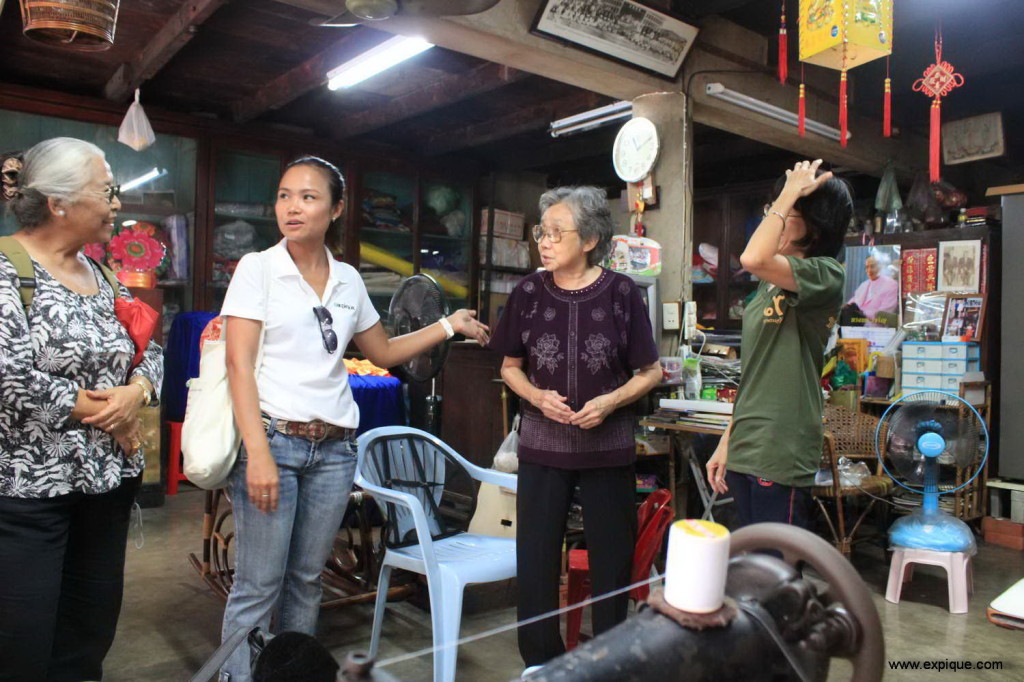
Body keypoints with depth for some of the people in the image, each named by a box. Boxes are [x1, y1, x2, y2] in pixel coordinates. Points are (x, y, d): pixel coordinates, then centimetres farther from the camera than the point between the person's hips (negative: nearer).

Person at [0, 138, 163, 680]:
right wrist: (94, 411, -13)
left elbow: (149, 349, 13)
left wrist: (136, 391, -8)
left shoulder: (103, 275, 9)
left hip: (109, 478, 7)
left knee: (90, 636, 16)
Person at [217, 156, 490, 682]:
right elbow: (239, 364, -10)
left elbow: (384, 352, 21)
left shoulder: (348, 280, 10)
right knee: (258, 587, 0)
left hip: (334, 447, 4)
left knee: (306, 579, 13)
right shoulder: (257, 268, -3)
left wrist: (448, 326, 14)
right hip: (272, 437, -4)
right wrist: (258, 455, -18)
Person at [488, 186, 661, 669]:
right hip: (542, 446, 1)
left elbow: (650, 371, 1)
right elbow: (510, 367, 8)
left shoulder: (620, 292, -7)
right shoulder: (528, 293, -2)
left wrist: (611, 400, -15)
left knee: (612, 561, 9)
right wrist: (537, 396, -11)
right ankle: (540, 662, 29)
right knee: (535, 562, 7)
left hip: (608, 447, -1)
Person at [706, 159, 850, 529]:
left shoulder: (824, 276, -10)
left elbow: (753, 259, -32)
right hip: (745, 452, 9)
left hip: (781, 458, -8)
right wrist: (726, 444, 17)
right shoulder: (770, 287, 15)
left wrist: (790, 193, -16)